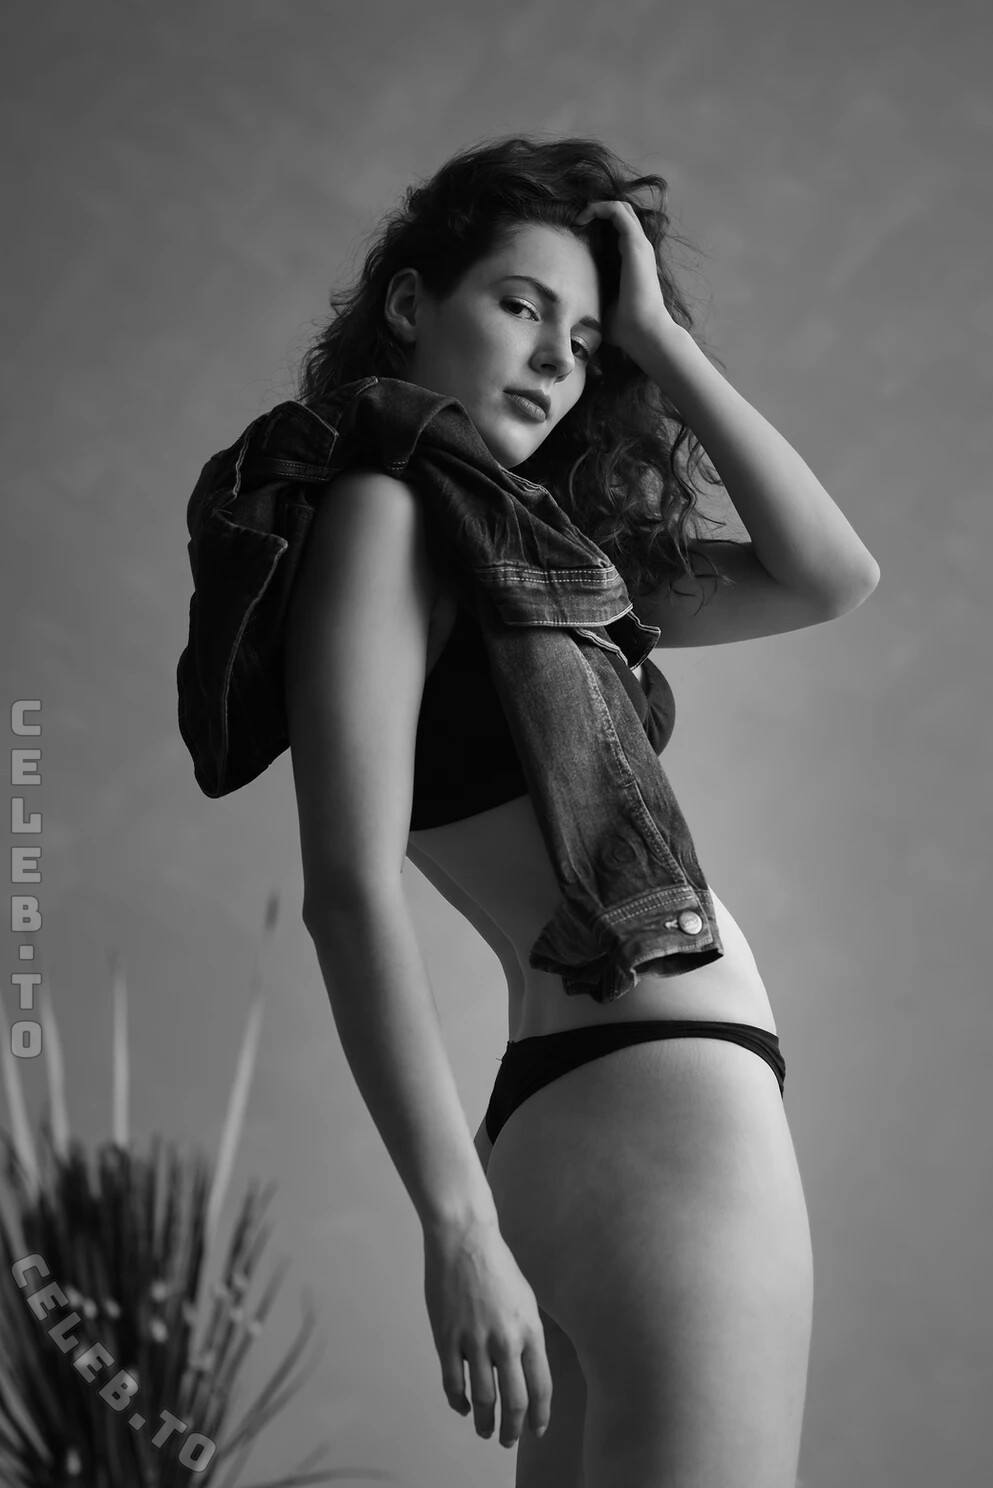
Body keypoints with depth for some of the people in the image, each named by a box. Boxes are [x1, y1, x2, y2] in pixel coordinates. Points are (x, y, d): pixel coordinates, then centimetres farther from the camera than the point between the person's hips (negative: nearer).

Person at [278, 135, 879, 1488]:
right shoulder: (382, 511, -4)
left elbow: (828, 577, 15)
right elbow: (352, 890, -14)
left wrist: (658, 338, 13)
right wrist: (459, 1226, -20)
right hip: (660, 1103, -9)